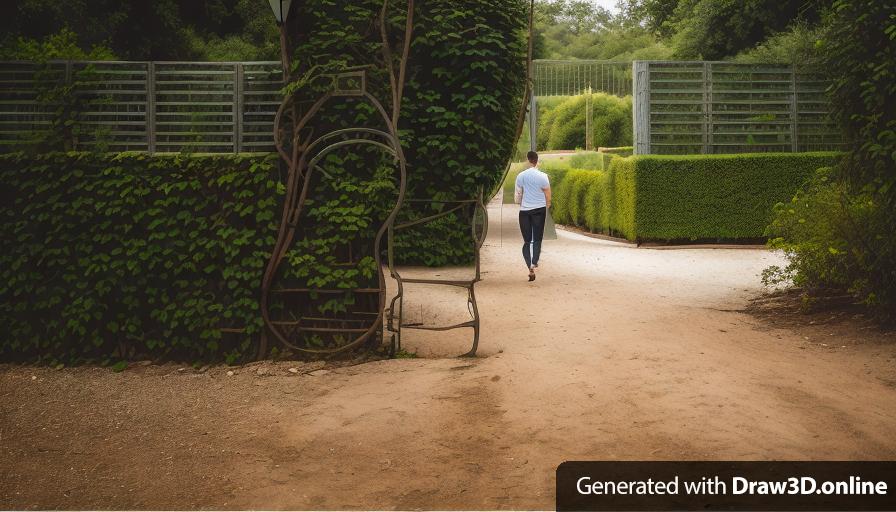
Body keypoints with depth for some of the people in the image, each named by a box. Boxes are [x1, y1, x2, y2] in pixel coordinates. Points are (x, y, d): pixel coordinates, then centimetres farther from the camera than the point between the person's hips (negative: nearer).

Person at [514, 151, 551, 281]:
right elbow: (548, 195, 1)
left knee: (527, 240, 6)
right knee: (537, 239, 7)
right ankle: (534, 263, -14)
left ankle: (530, 268, -6)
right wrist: (547, 206, 20)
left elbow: (517, 195, 1)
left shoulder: (521, 176, -3)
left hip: (524, 210, 1)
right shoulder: (543, 176, -6)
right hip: (539, 210, -1)